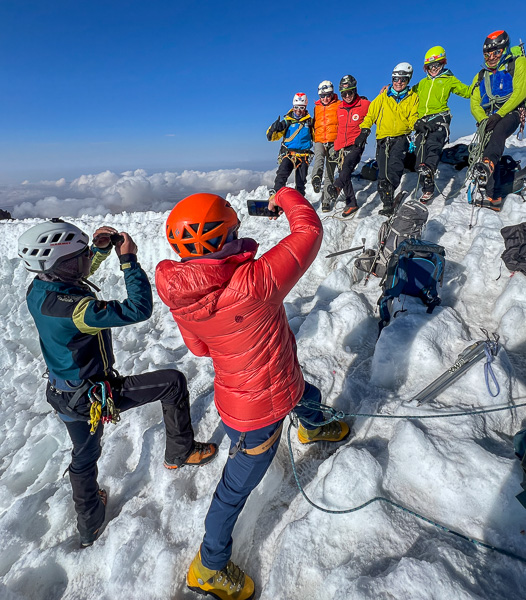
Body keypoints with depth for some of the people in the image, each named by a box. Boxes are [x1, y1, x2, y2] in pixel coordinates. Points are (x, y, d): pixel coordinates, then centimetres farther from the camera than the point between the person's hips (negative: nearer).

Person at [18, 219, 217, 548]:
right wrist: (129, 259, -27)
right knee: (173, 382, 1)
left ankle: (90, 526, 53)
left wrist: (101, 248, -2)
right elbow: (138, 309, -34)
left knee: (84, 457, 29)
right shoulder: (73, 308, -34)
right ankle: (180, 452, 20)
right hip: (96, 395, -9)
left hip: (64, 394, 9)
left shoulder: (38, 289, -8)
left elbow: (78, 274, 13)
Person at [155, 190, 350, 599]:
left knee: (310, 397, 35)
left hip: (237, 390, 7)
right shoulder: (254, 282, -38)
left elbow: (200, 348, 1)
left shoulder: (180, 293, -15)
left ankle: (313, 430, 72)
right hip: (259, 413, -7)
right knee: (236, 488, 17)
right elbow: (309, 232, -24)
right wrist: (286, 197, -5)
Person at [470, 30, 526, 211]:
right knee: (486, 145, -16)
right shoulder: (480, 76, 22)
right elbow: (475, 104, 11)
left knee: (498, 131, -36)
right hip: (489, 119, 4)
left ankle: (488, 165, -63)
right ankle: (492, 197, -22)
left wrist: (499, 115, -20)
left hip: (511, 113, -4)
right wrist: (483, 120, -10)